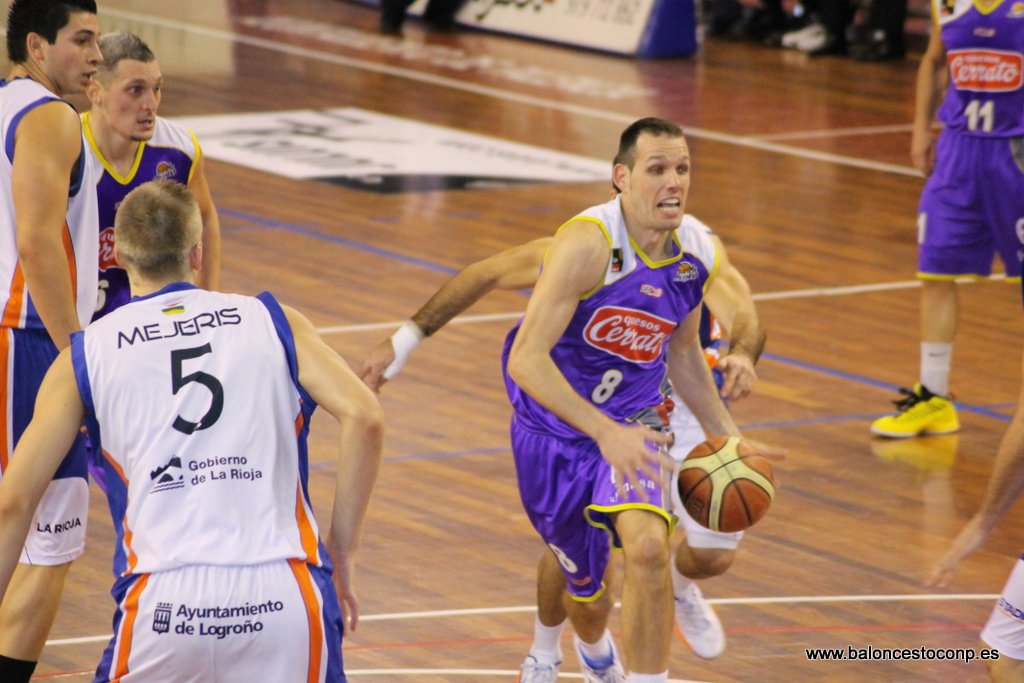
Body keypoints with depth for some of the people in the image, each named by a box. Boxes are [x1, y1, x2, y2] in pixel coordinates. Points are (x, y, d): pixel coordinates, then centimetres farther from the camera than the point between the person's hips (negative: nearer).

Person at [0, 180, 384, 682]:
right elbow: (364, 418, 0)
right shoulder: (273, 323, 13)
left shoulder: (86, 357, 13)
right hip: (285, 598, 0)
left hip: (164, 603, 0)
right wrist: (340, 555, 7)